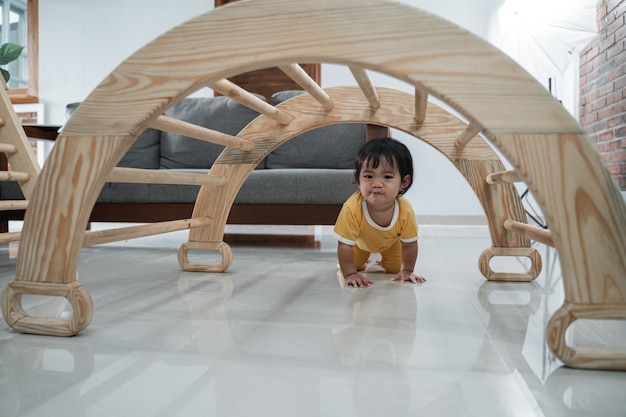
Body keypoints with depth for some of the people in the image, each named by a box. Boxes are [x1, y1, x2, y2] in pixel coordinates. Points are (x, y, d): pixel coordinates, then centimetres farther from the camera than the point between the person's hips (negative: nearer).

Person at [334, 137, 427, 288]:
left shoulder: (405, 211, -40)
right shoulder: (352, 208, -46)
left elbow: (409, 244, -22)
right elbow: (344, 245, -35)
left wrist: (406, 271, -15)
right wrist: (350, 274, -34)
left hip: (391, 241, 1)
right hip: (360, 242, -1)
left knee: (395, 268, 11)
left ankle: (383, 259, 43)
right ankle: (364, 258, 42)